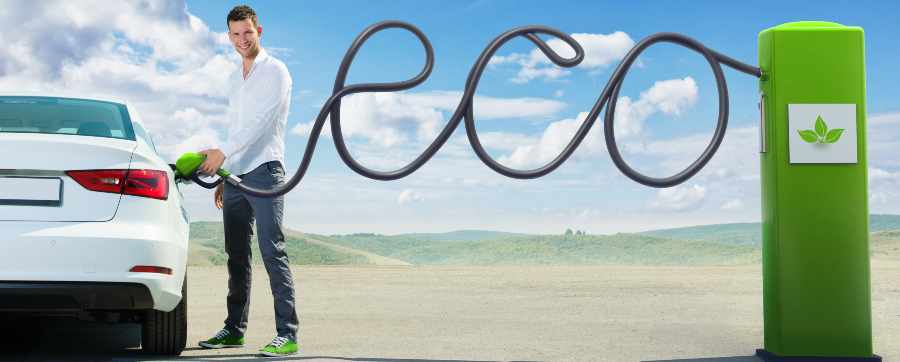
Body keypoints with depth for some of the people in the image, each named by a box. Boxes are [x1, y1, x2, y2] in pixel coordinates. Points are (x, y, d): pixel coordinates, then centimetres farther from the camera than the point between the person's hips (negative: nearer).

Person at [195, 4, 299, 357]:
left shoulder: (274, 70, -2)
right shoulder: (234, 78, 22)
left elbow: (261, 120, -15)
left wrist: (223, 152, -20)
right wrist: (223, 176, 20)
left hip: (263, 171, -7)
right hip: (236, 176, 8)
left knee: (272, 252, -14)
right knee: (237, 256, 9)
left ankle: (288, 334, -16)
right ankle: (234, 329, 15)